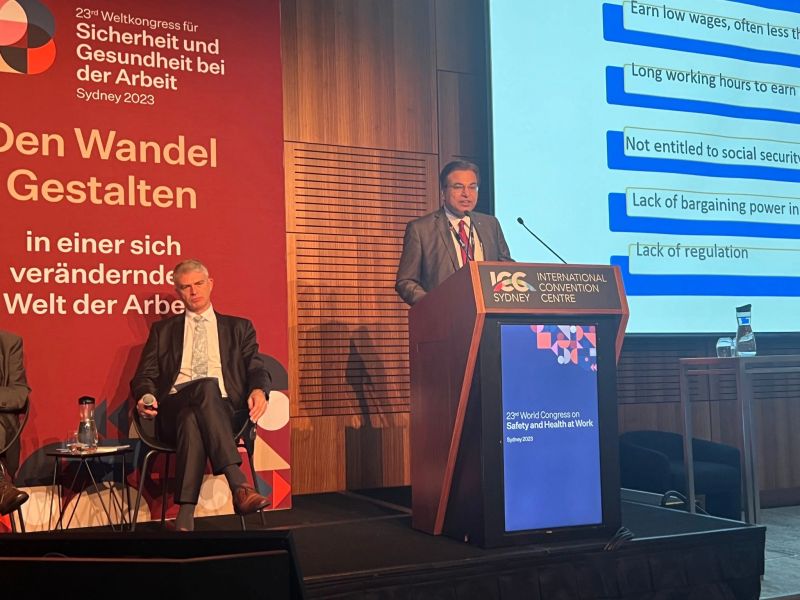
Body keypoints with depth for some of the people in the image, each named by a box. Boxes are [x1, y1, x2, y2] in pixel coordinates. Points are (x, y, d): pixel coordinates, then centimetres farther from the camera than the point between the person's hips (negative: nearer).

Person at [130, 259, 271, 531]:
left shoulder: (238, 328, 24)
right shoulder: (162, 330, 26)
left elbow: (256, 368, 12)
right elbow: (144, 376, 17)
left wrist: (258, 390, -13)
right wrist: (145, 396, -8)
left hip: (223, 410, 1)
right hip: (173, 411, 0)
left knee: (193, 421, -39)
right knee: (208, 386, -38)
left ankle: (185, 517, -44)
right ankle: (238, 485, -48)